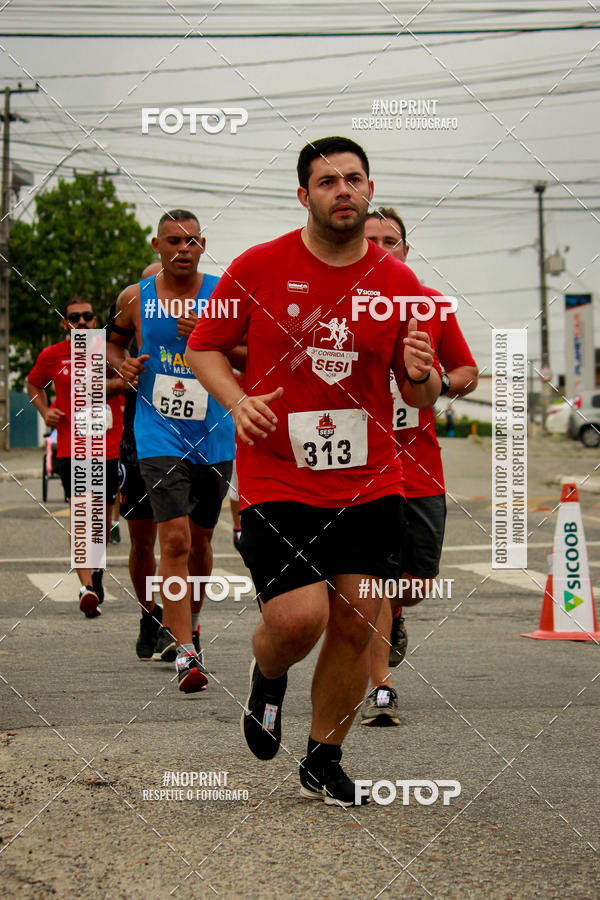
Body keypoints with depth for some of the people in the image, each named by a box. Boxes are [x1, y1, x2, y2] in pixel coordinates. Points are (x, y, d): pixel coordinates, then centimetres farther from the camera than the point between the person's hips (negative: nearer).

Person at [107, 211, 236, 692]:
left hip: (214, 436, 1)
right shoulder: (135, 298, 3)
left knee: (200, 540, 14)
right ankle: (186, 652, -15)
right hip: (160, 436, -1)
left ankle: (190, 620, 41)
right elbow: (114, 340, 21)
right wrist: (121, 364, 0)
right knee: (174, 539, -15)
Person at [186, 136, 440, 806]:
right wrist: (238, 400, -13)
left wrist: (421, 377, -13)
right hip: (277, 482, -3)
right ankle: (266, 676, 21)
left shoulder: (398, 282, 4)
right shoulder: (259, 266, -3)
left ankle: (323, 761, 23)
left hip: (369, 486, 3)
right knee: (300, 617, -16)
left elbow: (421, 396, 11)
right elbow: (204, 347, 6)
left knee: (355, 626, 3)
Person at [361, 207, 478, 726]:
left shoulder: (432, 305, 6)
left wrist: (439, 382, -6)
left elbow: (468, 373, 14)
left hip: (422, 468, 3)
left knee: (418, 583, 6)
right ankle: (381, 690, 1)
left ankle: (391, 616, 41)